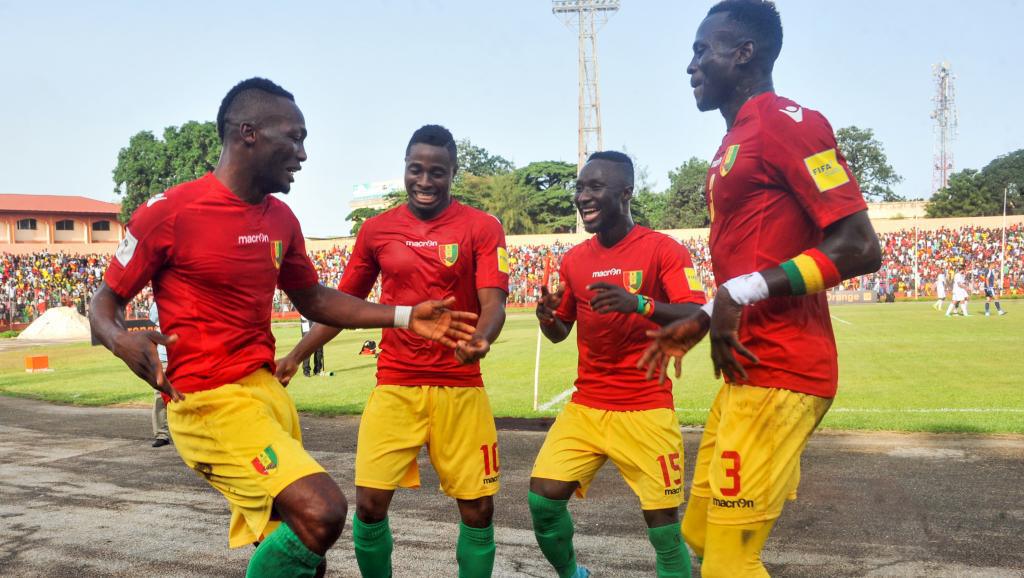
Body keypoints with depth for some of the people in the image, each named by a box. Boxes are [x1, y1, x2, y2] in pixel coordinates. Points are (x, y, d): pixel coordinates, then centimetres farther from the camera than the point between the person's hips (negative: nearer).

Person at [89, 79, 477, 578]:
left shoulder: (281, 219, 10)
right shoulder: (169, 213, -10)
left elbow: (314, 300, 21)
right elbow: (104, 304, -1)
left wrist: (405, 317, 14)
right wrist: (122, 341, -25)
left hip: (267, 389, 7)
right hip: (210, 400, -7)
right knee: (320, 512, -23)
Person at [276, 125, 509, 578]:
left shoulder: (482, 228, -2)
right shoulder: (376, 229, 6)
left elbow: (493, 305, -11)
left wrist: (480, 340, -33)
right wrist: (296, 355, 7)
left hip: (460, 388, -1)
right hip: (394, 386, 2)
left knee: (478, 510, 2)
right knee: (369, 505, -3)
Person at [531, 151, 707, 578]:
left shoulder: (663, 249, -7)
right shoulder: (574, 259, 8)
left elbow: (697, 318, -18)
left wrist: (639, 303, -34)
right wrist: (547, 318, -7)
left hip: (646, 410, -4)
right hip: (585, 406, 4)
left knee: (664, 523, -4)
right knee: (543, 499, -4)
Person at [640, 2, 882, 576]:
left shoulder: (789, 122, -11)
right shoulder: (737, 142, 19)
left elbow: (859, 247, -18)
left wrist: (742, 292, -20)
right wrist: (702, 322, 17)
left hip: (778, 374, -10)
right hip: (749, 370, 10)